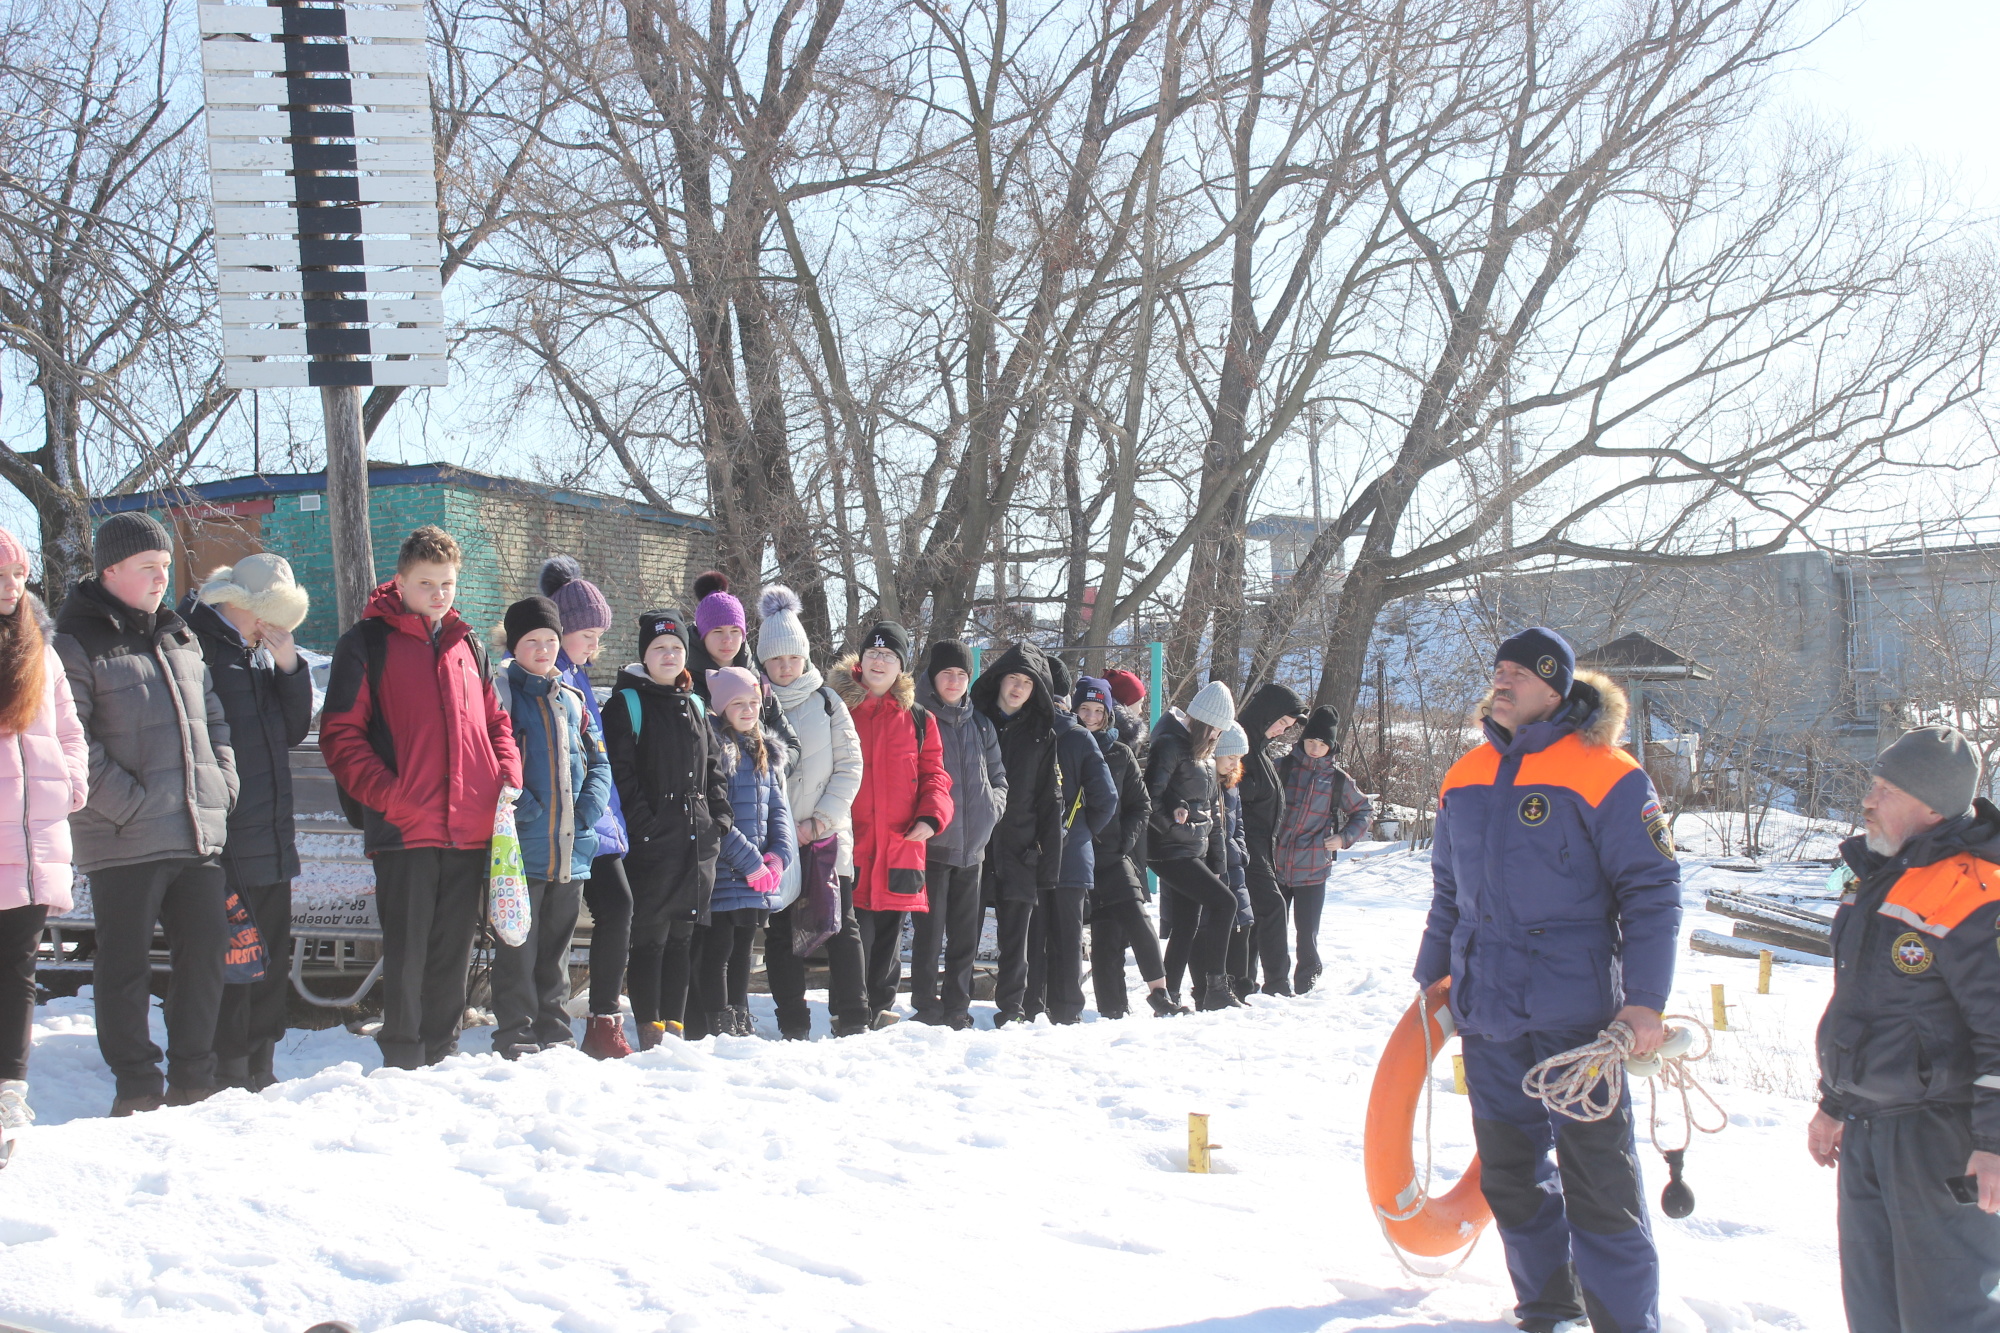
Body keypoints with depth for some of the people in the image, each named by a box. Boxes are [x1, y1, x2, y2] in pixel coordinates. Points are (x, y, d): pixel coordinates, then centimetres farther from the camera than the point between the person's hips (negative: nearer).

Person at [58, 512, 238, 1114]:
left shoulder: (179, 638, 17)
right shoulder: (78, 644, -5)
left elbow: (212, 718, 23)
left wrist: (221, 783, 8)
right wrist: (125, 802, -18)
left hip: (200, 836, 7)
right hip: (124, 839, -7)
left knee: (206, 953, 9)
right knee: (125, 966, 1)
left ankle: (193, 1081, 21)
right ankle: (137, 1088, 12)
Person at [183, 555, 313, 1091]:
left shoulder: (262, 650, 15)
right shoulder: (195, 642, -10)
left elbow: (296, 728, 13)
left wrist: (289, 665, 0)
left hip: (273, 840, 8)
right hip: (227, 841, -8)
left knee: (272, 961, 14)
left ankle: (260, 1074, 24)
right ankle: (230, 1079, 3)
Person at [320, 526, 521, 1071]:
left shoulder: (466, 644, 17)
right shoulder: (367, 642, 1)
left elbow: (494, 719, 24)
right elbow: (340, 735, -4)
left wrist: (508, 775, 5)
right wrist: (388, 796, -15)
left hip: (472, 829, 5)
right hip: (404, 828, -5)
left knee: (454, 950, 11)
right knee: (406, 951, -2)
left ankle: (441, 1052, 21)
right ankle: (402, 1058, 7)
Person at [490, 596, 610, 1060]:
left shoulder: (571, 699, 16)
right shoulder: (501, 691, -1)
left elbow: (599, 761, 17)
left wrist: (587, 811, 0)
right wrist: (525, 810, -19)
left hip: (572, 850, 6)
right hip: (522, 848, -5)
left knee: (556, 949, 13)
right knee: (518, 948, -3)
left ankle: (554, 1033, 20)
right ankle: (515, 1036, 3)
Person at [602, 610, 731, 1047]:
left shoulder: (695, 706, 18)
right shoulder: (626, 703, -2)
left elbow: (715, 768, 20)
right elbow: (620, 773, -10)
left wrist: (719, 818, 7)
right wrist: (643, 827, -16)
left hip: (699, 843, 6)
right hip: (652, 843, -6)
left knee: (682, 935, 10)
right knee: (649, 936, -4)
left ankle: (675, 1024, 16)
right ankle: (649, 1028, 0)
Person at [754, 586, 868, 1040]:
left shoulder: (827, 702, 5)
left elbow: (851, 766, 3)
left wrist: (824, 817, -8)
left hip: (827, 833, 0)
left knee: (842, 925, -2)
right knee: (781, 930, 2)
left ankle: (853, 1020, 3)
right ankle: (792, 1027, 8)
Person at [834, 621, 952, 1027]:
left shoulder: (918, 719, 12)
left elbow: (934, 773, 12)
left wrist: (931, 816, -6)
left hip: (900, 845, 3)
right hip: (850, 845, -2)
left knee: (888, 935, 10)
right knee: (856, 933, -7)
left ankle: (880, 1009, 23)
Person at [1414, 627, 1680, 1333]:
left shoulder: (1604, 774, -8)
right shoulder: (1466, 777, 11)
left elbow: (1652, 892, -9)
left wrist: (1644, 1001, -15)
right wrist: (1431, 978, 22)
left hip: (1576, 1011, -6)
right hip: (1487, 1011, 6)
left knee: (1596, 1177, -2)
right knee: (1510, 1172, 13)